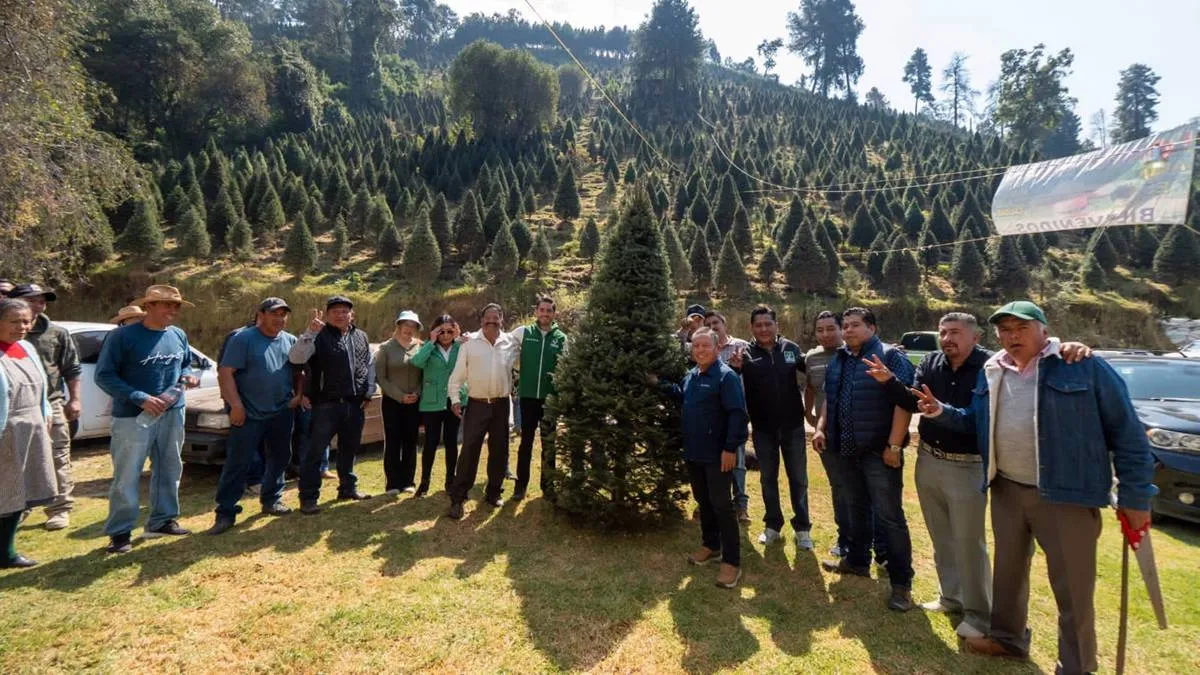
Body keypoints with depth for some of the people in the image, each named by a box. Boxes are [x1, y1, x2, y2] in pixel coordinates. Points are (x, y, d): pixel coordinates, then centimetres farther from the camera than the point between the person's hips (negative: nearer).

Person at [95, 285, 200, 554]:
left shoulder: (178, 336, 5)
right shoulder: (123, 336, -12)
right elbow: (104, 376, -13)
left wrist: (187, 376, -3)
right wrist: (140, 398, -22)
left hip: (172, 414, 6)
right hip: (133, 417, -6)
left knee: (169, 470, 14)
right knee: (127, 477, 0)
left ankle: (162, 521, 29)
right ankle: (119, 532, 13)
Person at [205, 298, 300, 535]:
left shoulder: (291, 341, 9)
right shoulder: (243, 338, -8)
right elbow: (225, 372, -11)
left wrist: (298, 395, 2)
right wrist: (236, 405, -17)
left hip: (282, 413, 6)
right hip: (249, 414, -5)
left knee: (280, 459, 13)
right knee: (238, 462, -2)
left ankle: (271, 500, 29)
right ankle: (225, 512, 6)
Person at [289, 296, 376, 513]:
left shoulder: (361, 337, 12)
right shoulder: (319, 337, -5)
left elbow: (370, 365, 16)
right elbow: (296, 358, -18)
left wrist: (368, 394, 7)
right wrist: (310, 332, -29)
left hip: (355, 405, 5)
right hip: (327, 405, -5)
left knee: (349, 449, 16)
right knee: (315, 451, -2)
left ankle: (348, 488, 31)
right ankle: (308, 497, 6)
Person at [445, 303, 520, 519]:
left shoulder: (511, 342, 3)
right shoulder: (470, 342, -2)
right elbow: (458, 373, 0)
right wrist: (455, 398, -7)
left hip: (501, 404, 3)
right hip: (477, 404, -3)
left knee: (499, 450, 10)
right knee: (469, 450, -3)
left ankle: (493, 492, 26)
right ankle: (457, 498, 5)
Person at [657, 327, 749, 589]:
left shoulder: (726, 376, -15)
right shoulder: (691, 375, 9)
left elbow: (737, 414, -20)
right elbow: (681, 397, 29)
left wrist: (731, 448, -22)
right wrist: (660, 384, 20)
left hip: (717, 454, -8)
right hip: (693, 452, 8)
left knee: (721, 505, -3)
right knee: (703, 501, 19)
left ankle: (732, 562, 6)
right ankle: (711, 546, 36)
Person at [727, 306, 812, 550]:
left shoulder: (791, 348, -4)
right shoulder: (748, 354, -7)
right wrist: (736, 369, -38)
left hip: (792, 425, 0)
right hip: (763, 428, 0)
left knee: (798, 478, 10)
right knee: (768, 478, 13)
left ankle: (802, 528, 24)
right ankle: (773, 525, 28)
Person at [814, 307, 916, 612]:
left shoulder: (890, 357, -10)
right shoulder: (838, 361, 12)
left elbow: (904, 402, -16)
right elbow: (829, 400, 21)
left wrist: (894, 445, -20)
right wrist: (821, 427, 7)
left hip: (879, 451, -7)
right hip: (845, 450, 7)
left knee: (890, 516, -1)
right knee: (855, 509, 20)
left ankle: (901, 582, 10)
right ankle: (858, 560, 36)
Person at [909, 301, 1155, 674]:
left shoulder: (1085, 367, -11)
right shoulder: (991, 372, 6)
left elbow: (1127, 432, -9)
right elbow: (975, 422, 17)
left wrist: (1135, 496, -9)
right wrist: (940, 411, -2)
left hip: (1065, 494, -5)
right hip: (1006, 489, 6)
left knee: (1073, 588, 5)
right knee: (1008, 569, 21)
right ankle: (1007, 636, 41)